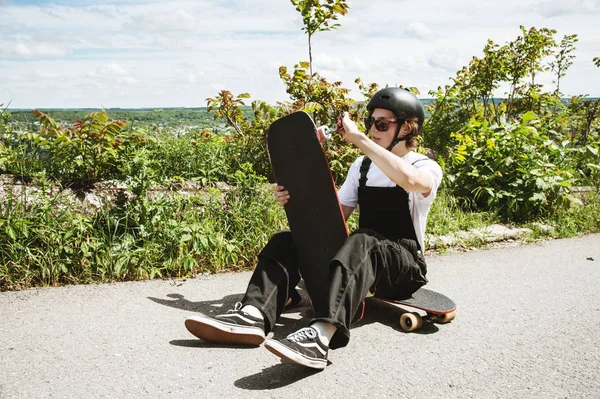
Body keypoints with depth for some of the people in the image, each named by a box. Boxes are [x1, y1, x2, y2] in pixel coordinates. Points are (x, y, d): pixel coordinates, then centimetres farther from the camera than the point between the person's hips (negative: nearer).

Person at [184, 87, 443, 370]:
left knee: (360, 243, -39)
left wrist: (358, 138, -28)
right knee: (286, 241, -13)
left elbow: (409, 180, -32)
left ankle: (322, 334, -58)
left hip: (404, 266, -6)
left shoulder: (427, 168, -4)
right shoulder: (362, 166, 15)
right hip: (361, 253, 6)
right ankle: (252, 315, -36)